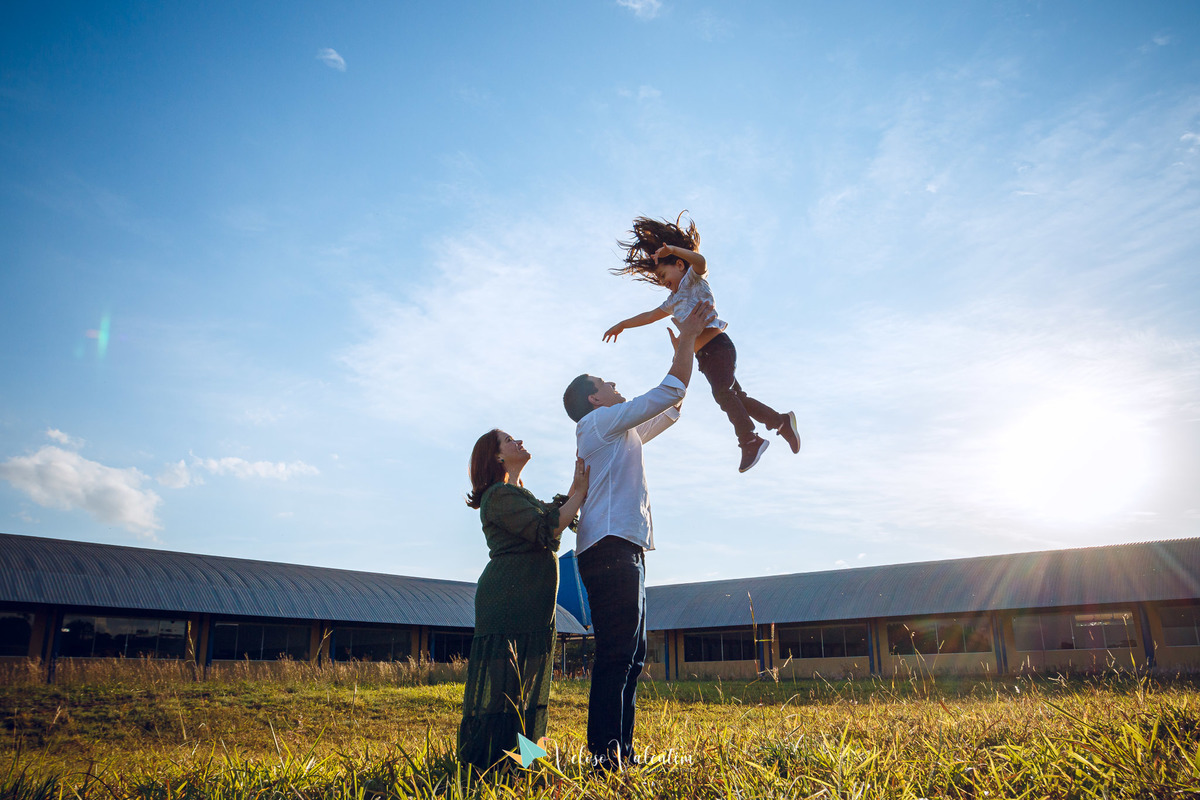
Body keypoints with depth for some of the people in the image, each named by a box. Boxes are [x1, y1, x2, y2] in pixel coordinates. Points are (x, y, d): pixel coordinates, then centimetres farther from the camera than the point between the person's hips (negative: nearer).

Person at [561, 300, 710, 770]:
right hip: (611, 547, -10)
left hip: (621, 550, 10)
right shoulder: (602, 420, 1)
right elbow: (669, 394, -3)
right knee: (617, 652, -14)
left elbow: (668, 411, 36)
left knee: (631, 653, 8)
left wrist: (684, 351, 36)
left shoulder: (620, 433, 29)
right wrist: (686, 341, 7)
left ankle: (621, 753, 10)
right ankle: (605, 753, -15)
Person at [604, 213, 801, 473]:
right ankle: (781, 420, 8)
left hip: (717, 344, -9)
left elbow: (699, 261, -18)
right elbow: (650, 315, 38)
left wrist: (672, 250, -33)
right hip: (702, 354, 9)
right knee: (736, 396, 4)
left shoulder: (692, 279, 5)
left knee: (723, 393, -22)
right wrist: (623, 324, 38)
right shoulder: (673, 300, 29)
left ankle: (750, 441, -26)